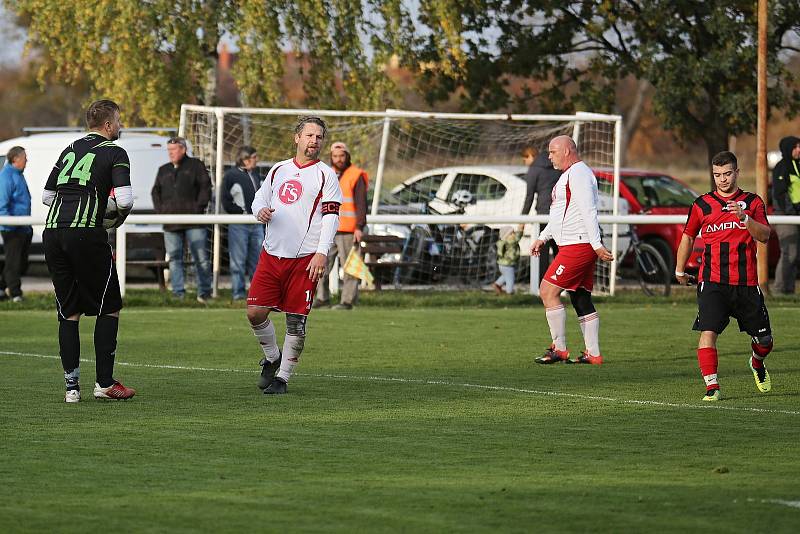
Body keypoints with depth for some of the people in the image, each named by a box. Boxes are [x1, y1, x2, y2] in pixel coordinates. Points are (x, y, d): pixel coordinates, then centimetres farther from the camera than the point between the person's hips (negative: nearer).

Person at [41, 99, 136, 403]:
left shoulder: (70, 150, 20)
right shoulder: (114, 153, 2)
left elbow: (47, 196, 22)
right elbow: (124, 200, -10)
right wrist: (119, 218, 10)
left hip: (52, 231, 6)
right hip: (86, 234, -6)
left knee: (68, 312, 10)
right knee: (109, 307, 7)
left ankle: (71, 386, 6)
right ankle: (104, 383, 5)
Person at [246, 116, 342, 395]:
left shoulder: (325, 175, 1)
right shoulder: (278, 170, 14)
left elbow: (331, 216, -5)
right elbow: (259, 198, 23)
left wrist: (321, 252, -16)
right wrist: (261, 210, -3)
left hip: (305, 259, -4)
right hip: (271, 254, 4)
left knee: (296, 321, -3)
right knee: (255, 311, -4)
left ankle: (283, 377, 9)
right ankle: (272, 357, 20)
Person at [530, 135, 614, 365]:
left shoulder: (578, 174, -13)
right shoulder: (570, 174, 21)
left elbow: (588, 211, -21)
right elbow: (561, 214, 29)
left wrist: (597, 245, -27)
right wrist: (543, 238, 25)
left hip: (578, 247, -11)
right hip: (580, 246, 11)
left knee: (548, 291, -10)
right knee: (581, 299, 9)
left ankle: (559, 349, -8)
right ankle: (593, 353, 9)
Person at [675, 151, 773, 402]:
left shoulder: (753, 202, 6)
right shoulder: (702, 205, 5)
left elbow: (764, 236, -6)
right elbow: (687, 237, 18)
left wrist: (745, 217, -22)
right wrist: (680, 271, 23)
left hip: (746, 282, 1)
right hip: (712, 282, -1)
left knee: (764, 340, 10)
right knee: (708, 332, -20)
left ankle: (757, 364, 43)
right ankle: (712, 386, -16)